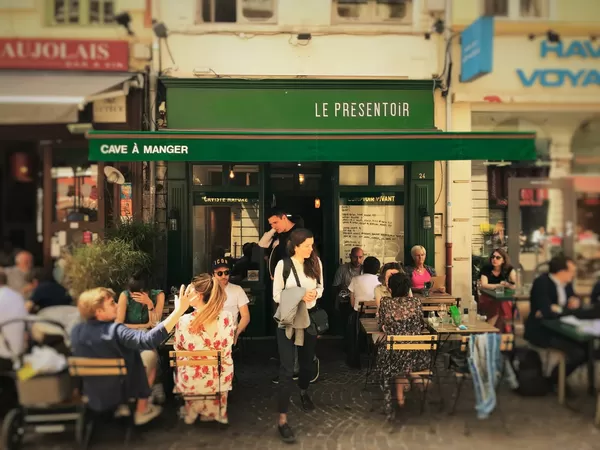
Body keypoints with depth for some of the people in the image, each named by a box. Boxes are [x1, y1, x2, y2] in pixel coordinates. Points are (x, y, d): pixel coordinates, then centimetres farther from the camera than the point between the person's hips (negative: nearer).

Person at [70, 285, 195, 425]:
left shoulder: (76, 331, -13)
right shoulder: (115, 331, -32)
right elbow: (149, 340, -45)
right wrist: (179, 310, -48)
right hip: (118, 393, -6)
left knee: (128, 353, 26)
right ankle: (142, 411, 21)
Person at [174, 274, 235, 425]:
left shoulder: (184, 321, -23)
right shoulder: (227, 316, -17)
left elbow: (178, 350, -4)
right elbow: (227, 347, -2)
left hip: (191, 381, -2)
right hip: (221, 379, 2)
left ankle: (191, 412, 50)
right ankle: (210, 411, 54)